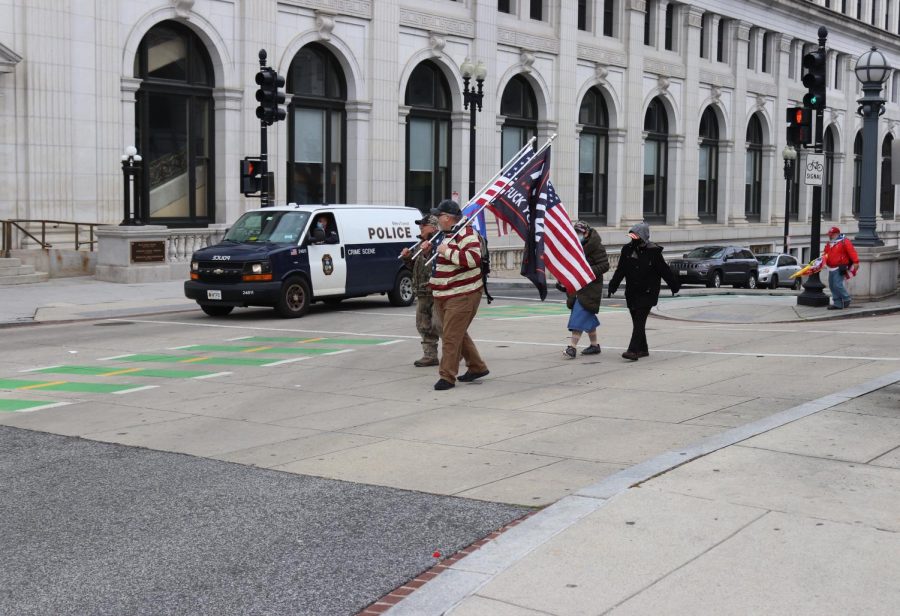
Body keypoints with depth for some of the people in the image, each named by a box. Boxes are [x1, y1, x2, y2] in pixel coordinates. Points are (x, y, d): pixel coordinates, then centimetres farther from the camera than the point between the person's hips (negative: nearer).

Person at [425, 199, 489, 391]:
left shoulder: (466, 234, -15)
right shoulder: (447, 234, 16)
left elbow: (473, 259, -30)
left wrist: (447, 251, -24)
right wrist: (430, 250, 13)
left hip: (462, 296, -10)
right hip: (443, 296, 10)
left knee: (451, 337, -11)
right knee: (458, 334, 17)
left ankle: (447, 377, -7)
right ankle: (477, 367, 28)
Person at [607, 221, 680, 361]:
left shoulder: (653, 252, -7)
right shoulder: (627, 249, 6)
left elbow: (664, 270, -2)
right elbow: (620, 270, 11)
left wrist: (674, 286, 2)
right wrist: (613, 286, 5)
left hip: (647, 293, -5)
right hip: (632, 292, 5)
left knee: (639, 321, -12)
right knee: (637, 321, 10)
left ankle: (633, 351, -19)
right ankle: (643, 349, 21)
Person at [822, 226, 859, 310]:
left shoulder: (844, 242, -9)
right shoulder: (829, 244, 15)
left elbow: (852, 252, -14)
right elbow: (825, 253, 20)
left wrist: (856, 262, -19)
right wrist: (823, 260, 1)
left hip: (840, 269, -9)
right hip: (831, 268, 9)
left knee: (837, 285, -17)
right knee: (832, 285, 8)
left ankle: (847, 299, 2)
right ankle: (837, 303, 15)